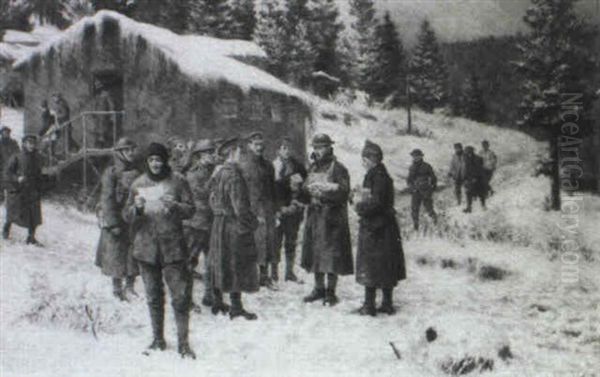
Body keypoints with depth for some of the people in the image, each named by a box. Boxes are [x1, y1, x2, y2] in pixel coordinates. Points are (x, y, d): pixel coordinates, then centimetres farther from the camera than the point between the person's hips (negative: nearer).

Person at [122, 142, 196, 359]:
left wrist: (175, 206, -21)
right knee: (153, 297, 13)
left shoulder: (177, 181, 0)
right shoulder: (138, 184, 7)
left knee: (181, 296, -5)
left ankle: (183, 343, 4)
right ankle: (158, 339, 26)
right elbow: (126, 215, 7)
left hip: (172, 247, -3)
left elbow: (190, 209, -1)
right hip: (146, 248, 3)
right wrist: (137, 208, -14)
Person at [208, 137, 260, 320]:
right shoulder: (233, 174, -19)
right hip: (234, 225, -9)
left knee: (220, 263, 15)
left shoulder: (218, 173, 10)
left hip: (218, 224, 9)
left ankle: (217, 302, 24)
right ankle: (236, 307, 1)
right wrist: (252, 222, -12)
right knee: (236, 265, -3)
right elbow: (239, 204, -21)